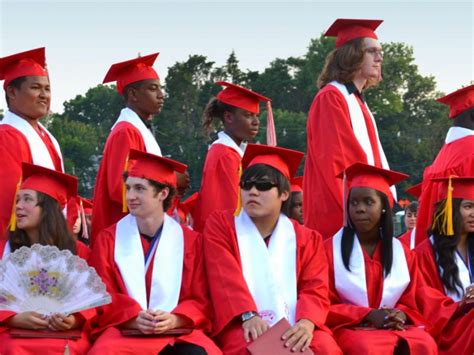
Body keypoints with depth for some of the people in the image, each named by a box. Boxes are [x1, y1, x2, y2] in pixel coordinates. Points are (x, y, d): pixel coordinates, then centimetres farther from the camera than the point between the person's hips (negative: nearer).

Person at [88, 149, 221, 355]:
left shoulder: (190, 241, 9)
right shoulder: (108, 239, 9)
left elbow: (201, 301, 6)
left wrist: (174, 320, -16)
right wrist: (133, 319, -17)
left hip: (178, 332, 1)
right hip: (123, 330, 0)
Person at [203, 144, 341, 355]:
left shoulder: (306, 239, 16)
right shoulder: (220, 224, 10)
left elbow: (315, 289, 3)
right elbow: (226, 277, -5)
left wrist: (306, 323, -20)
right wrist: (248, 316, -22)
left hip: (294, 327, 2)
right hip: (244, 326, -2)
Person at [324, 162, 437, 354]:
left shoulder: (403, 253, 11)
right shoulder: (330, 249, 1)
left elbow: (410, 304, 14)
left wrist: (400, 315, -12)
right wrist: (368, 315, -14)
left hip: (396, 327, 3)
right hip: (350, 328, -3)